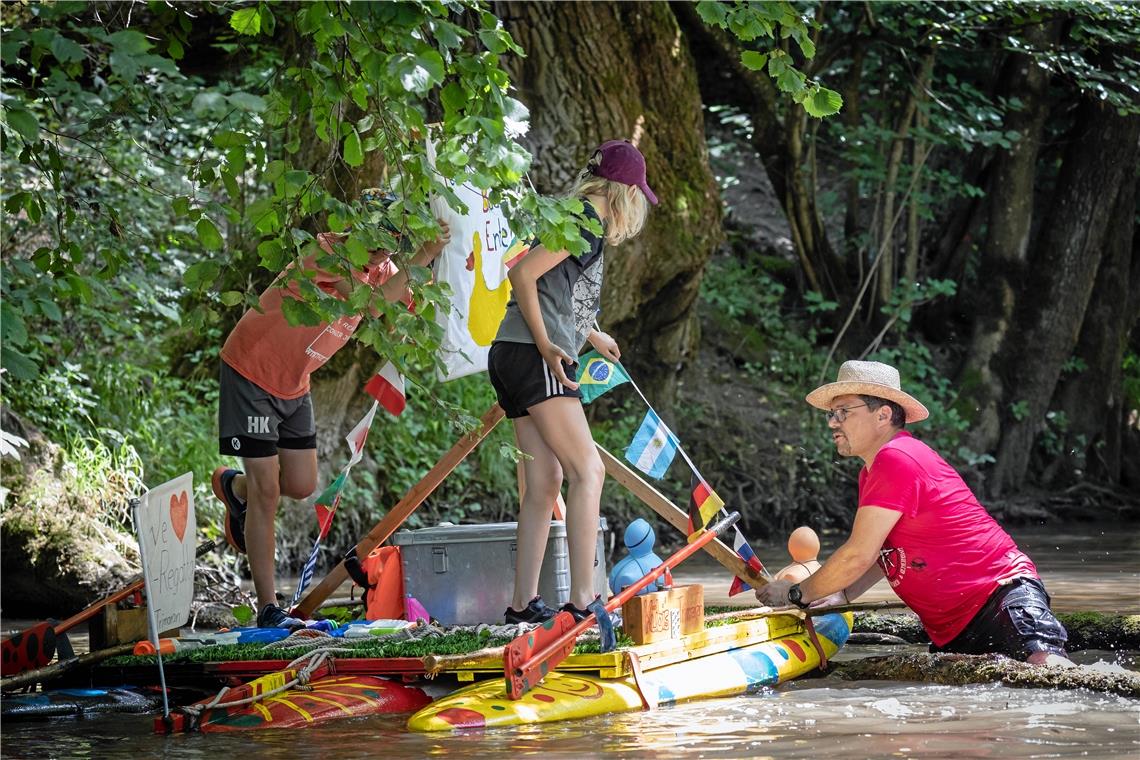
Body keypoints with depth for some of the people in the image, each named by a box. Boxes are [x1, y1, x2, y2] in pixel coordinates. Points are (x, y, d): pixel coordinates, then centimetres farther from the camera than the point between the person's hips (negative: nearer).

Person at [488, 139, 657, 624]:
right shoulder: (585, 221, -7)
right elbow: (522, 274, -16)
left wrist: (592, 338, 48)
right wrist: (546, 345, -18)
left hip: (513, 363, 10)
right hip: (534, 359, -10)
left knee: (545, 480, 7)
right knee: (587, 471, -12)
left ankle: (524, 603, 5)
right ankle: (582, 601, -18)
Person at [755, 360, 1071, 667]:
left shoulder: (896, 459, -18)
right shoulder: (871, 474, 17)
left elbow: (858, 556, -18)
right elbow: (888, 553, 26)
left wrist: (796, 594, -6)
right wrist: (842, 594, 10)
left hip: (1004, 592, -11)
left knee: (1047, 668, -32)